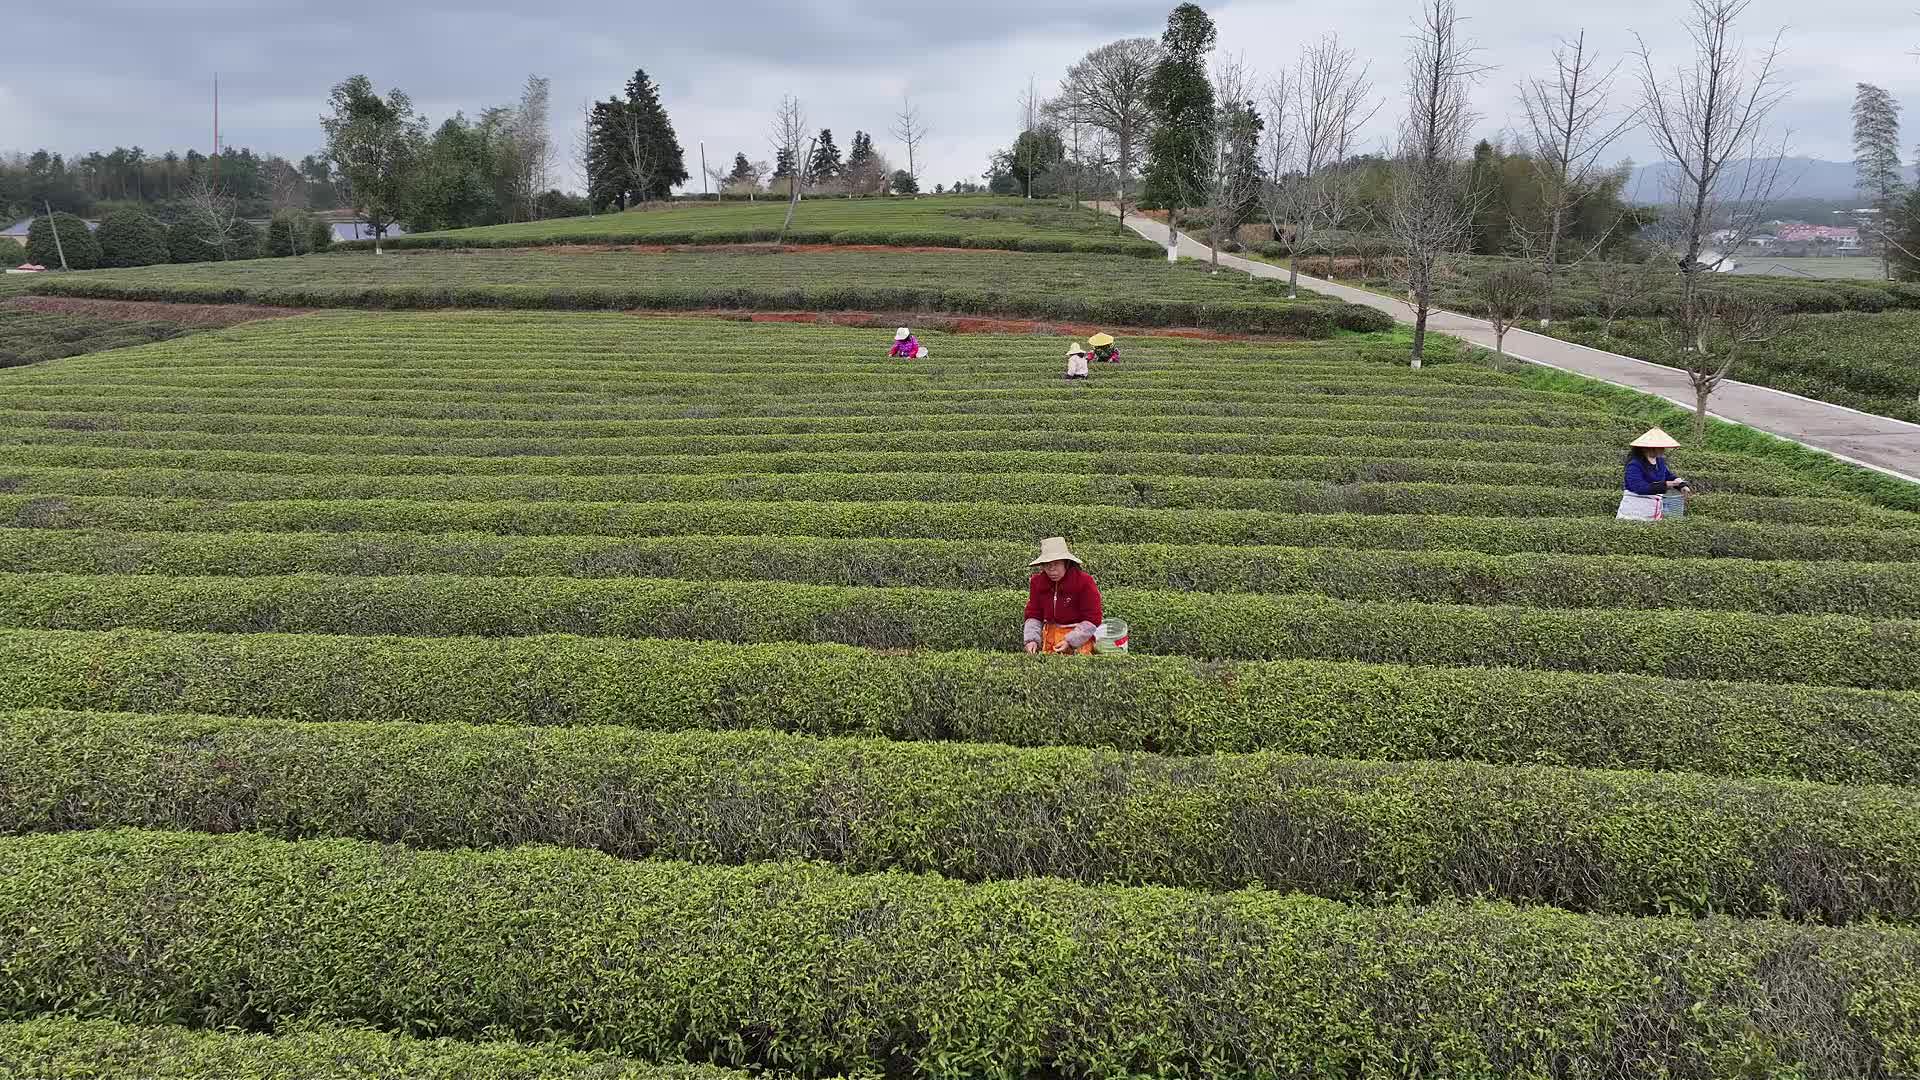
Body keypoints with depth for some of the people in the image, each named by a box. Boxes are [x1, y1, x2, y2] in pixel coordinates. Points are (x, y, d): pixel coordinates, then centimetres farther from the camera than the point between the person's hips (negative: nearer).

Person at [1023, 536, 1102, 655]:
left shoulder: (1084, 581, -12)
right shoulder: (1037, 582, 0)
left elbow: (1092, 620, -11)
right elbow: (1033, 615, 6)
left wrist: (1070, 641, -19)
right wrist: (1032, 640, -11)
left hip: (1080, 635, -3)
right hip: (1050, 635, 3)